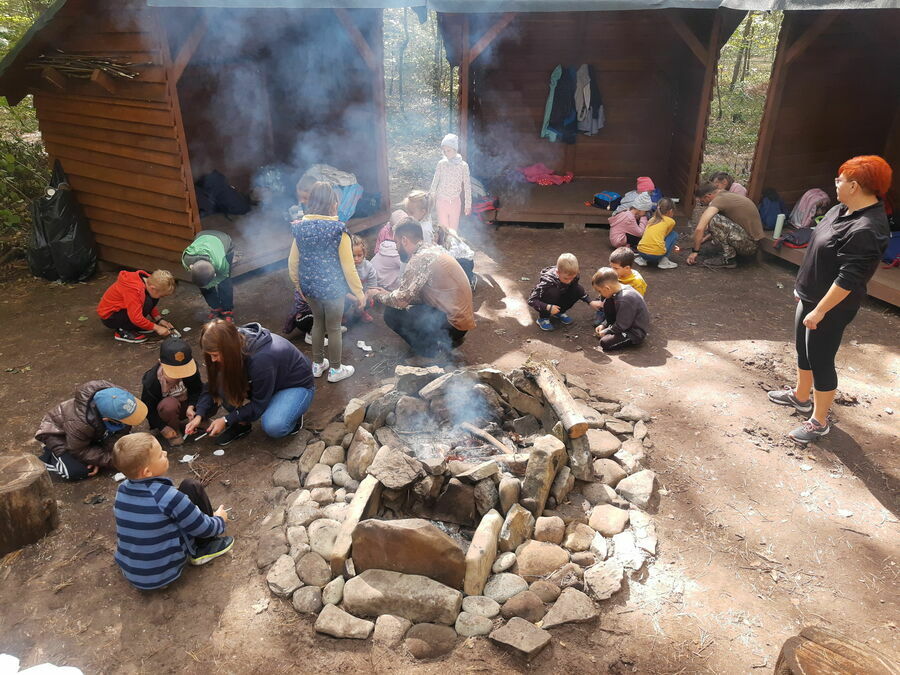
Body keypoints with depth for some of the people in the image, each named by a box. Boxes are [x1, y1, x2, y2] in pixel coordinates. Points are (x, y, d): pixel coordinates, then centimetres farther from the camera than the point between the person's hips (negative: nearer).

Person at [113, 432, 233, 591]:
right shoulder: (167, 496, -25)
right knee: (192, 487, -5)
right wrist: (220, 520, 10)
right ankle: (205, 547, 10)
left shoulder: (122, 489, -5)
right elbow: (203, 528, -14)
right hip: (163, 575, -7)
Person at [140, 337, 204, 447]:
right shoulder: (151, 380, -27)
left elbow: (197, 389, -10)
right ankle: (174, 432, -10)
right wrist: (163, 428, -21)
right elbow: (148, 408, -17)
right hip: (165, 409, -3)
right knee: (169, 404, -39)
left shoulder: (190, 368, -21)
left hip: (184, 405, 3)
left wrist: (191, 407, -27)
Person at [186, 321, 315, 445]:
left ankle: (293, 416, -1)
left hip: (297, 384, -7)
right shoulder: (236, 341, -17)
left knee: (273, 427, -33)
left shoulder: (262, 358, -38)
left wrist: (227, 420, -20)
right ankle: (241, 424, 1)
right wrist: (200, 415, -18)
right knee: (223, 383, -19)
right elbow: (213, 385, -7)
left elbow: (259, 403, -24)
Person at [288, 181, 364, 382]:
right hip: (333, 288, -4)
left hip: (309, 286, 4)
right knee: (334, 328, 12)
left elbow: (293, 262, 3)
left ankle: (318, 364, 38)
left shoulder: (300, 228, -5)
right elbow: (348, 267, -16)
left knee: (318, 322, 24)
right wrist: (359, 292, -6)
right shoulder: (338, 230, -18)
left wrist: (299, 286, 18)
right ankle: (335, 369, 28)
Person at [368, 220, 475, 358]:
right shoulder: (433, 250, 10)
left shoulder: (420, 258, -18)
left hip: (453, 324, -9)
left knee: (392, 314, -8)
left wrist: (378, 295, 2)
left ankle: (434, 347, 1)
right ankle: (445, 339, 14)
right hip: (463, 317, 9)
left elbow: (400, 300, -16)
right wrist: (387, 294, 16)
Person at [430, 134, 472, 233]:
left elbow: (467, 185, -2)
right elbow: (435, 182, 2)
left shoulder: (463, 165, -6)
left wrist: (468, 205, -2)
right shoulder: (441, 164, -4)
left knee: (454, 228, 6)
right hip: (441, 200, 0)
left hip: (455, 201, 0)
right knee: (443, 227, 6)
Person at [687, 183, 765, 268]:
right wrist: (704, 239, 28)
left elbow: (699, 229, -21)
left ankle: (729, 259, -12)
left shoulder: (719, 200, -14)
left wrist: (695, 251, -10)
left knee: (714, 220, -19)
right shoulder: (729, 196, 16)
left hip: (749, 245, -10)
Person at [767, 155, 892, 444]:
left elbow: (849, 280, -28)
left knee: (820, 361, 2)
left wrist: (820, 311, -24)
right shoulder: (843, 209, 2)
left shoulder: (866, 230, -29)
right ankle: (800, 396, 43)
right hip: (810, 296, 9)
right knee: (803, 350, 22)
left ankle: (819, 422, 18)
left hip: (831, 307, -9)